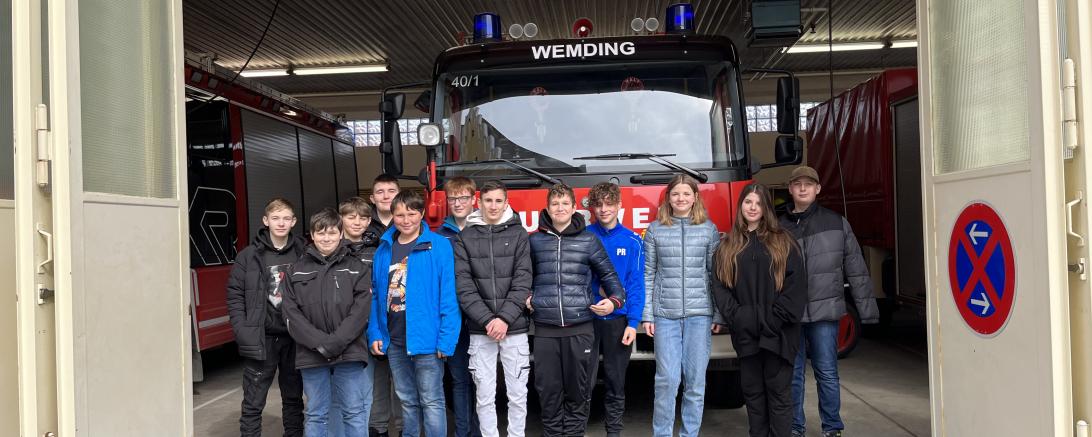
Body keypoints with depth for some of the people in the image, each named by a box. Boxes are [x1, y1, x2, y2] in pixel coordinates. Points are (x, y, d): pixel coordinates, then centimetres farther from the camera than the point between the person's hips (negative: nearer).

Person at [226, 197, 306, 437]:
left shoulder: (303, 253, 2)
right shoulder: (248, 256, -2)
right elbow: (235, 296, -2)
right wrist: (243, 333, -11)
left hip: (294, 338, 2)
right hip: (260, 339, -2)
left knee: (293, 398, 15)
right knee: (253, 403, 4)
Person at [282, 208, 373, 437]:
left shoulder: (356, 268, 4)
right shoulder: (297, 270, 7)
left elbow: (361, 310, -5)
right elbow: (291, 314, -1)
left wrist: (335, 342, -15)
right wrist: (319, 343, -12)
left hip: (349, 353, -1)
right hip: (311, 355, 1)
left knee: (354, 413, 4)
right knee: (316, 415, 11)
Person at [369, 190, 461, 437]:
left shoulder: (439, 246, -9)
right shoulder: (384, 249, 7)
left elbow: (448, 295, -12)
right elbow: (376, 295, 10)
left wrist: (446, 338, -16)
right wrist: (374, 334, 3)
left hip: (425, 338, -5)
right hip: (394, 341, 5)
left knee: (431, 401, 2)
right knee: (408, 401, 17)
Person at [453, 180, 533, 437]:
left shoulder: (519, 235, 4)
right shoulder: (465, 238, 4)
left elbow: (523, 281, -3)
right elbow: (463, 285, -3)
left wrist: (505, 318, -13)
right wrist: (487, 320, -12)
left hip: (514, 328, 0)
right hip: (480, 330, 0)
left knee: (517, 394, 6)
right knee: (485, 395, 5)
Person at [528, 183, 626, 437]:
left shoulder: (588, 240, 6)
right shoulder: (534, 241, 8)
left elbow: (608, 275, 11)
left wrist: (615, 300, -5)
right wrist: (525, 298, 4)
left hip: (580, 328, 0)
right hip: (545, 329, 1)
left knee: (578, 390, 7)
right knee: (549, 390, 5)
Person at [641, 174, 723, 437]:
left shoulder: (709, 229, 6)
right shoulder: (655, 230, 5)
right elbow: (648, 275, 4)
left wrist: (718, 314, 2)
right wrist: (646, 315, -1)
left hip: (699, 314, 1)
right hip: (665, 314, -1)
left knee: (696, 379, 4)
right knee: (667, 379, -4)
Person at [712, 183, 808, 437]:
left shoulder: (783, 243, 3)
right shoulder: (728, 246, 10)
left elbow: (797, 283, -4)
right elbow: (719, 285, 4)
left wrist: (776, 318, -13)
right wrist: (736, 316, -9)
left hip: (777, 333, -2)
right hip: (745, 334, 3)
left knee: (779, 393, 2)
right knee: (753, 393, 10)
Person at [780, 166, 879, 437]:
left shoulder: (836, 223, 4)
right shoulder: (780, 227, 5)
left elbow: (856, 269, 4)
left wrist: (867, 309, 0)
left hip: (824, 311, -1)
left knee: (827, 372, 4)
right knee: (792, 374, 8)